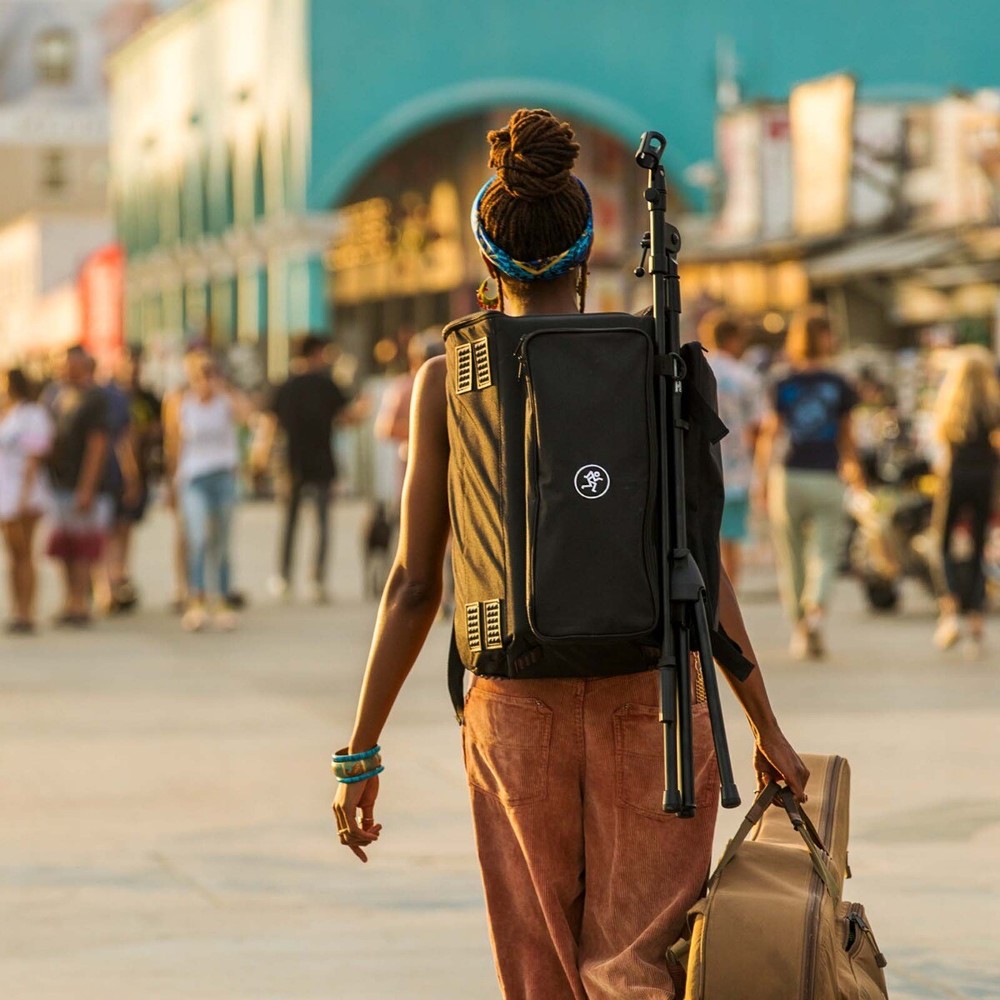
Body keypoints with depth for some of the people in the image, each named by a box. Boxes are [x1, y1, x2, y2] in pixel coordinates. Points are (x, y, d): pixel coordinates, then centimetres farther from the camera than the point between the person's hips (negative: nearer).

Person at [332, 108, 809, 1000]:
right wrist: (767, 728, 2)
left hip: (518, 708, 1)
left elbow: (415, 585, -3)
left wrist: (362, 753, 3)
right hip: (648, 694, -1)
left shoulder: (447, 381, -2)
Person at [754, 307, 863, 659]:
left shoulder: (782, 386, 1)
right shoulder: (839, 386, 2)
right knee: (823, 554, 0)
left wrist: (762, 479, 3)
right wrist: (853, 468, 27)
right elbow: (846, 436, 11)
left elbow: (768, 435, -3)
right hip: (826, 479, 0)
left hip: (787, 478, 0)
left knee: (790, 560, 11)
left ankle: (799, 630, 14)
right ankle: (816, 607, -27)